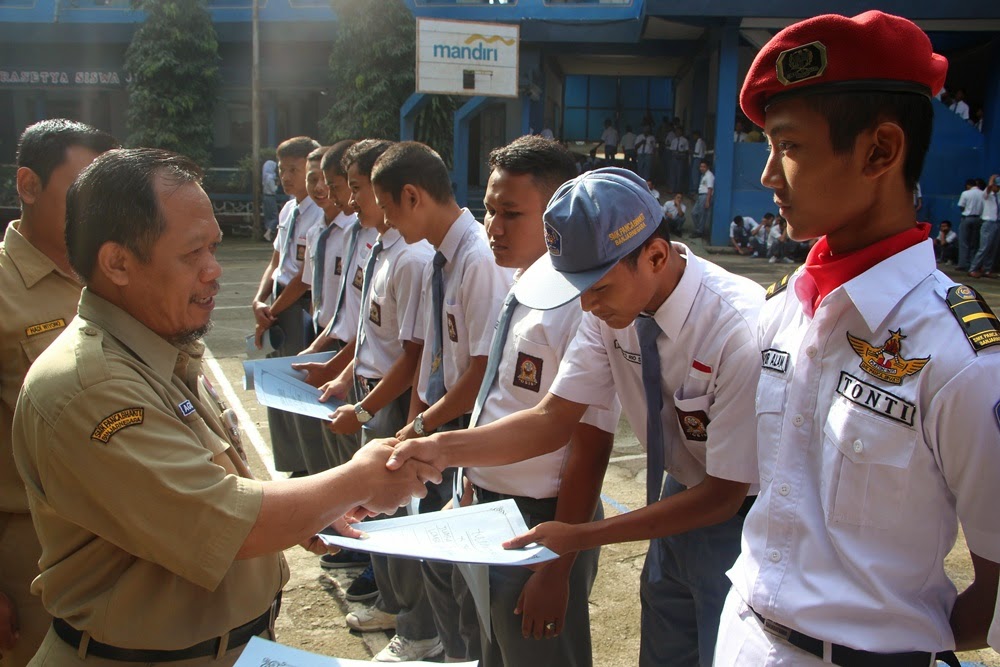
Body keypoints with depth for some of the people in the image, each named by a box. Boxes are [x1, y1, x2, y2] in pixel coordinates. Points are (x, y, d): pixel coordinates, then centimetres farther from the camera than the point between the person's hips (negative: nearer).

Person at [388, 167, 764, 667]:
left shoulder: (738, 329, -32)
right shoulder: (611, 305, -13)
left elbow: (723, 494, -24)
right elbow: (553, 420, -9)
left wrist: (582, 537, -24)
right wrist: (440, 449, -23)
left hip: (741, 515, -6)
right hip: (684, 497, 6)